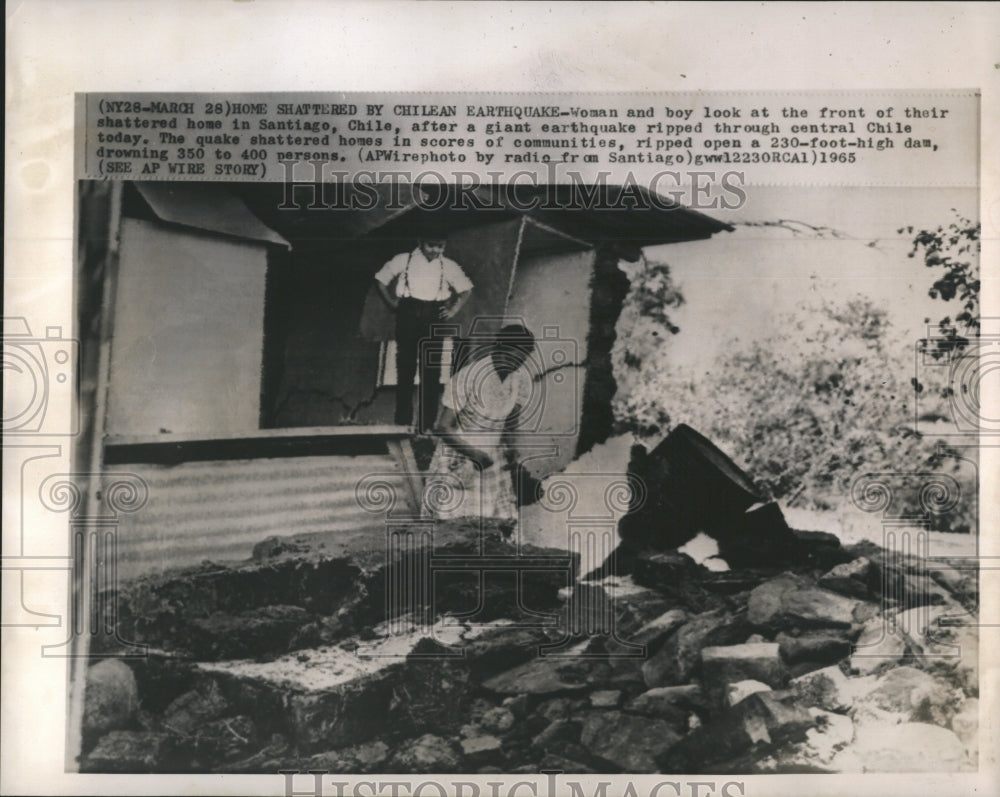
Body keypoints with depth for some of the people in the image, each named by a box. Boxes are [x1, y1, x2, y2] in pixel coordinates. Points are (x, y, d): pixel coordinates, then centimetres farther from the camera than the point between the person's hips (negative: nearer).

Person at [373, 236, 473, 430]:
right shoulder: (403, 260, 7)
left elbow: (466, 288, 21)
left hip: (434, 318, 1)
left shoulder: (448, 266, 9)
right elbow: (380, 280, 17)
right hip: (408, 315, 0)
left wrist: (453, 309, 9)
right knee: (405, 368, 0)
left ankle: (427, 425, 2)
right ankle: (403, 422, 6)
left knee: (431, 371, -2)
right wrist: (392, 302, 9)